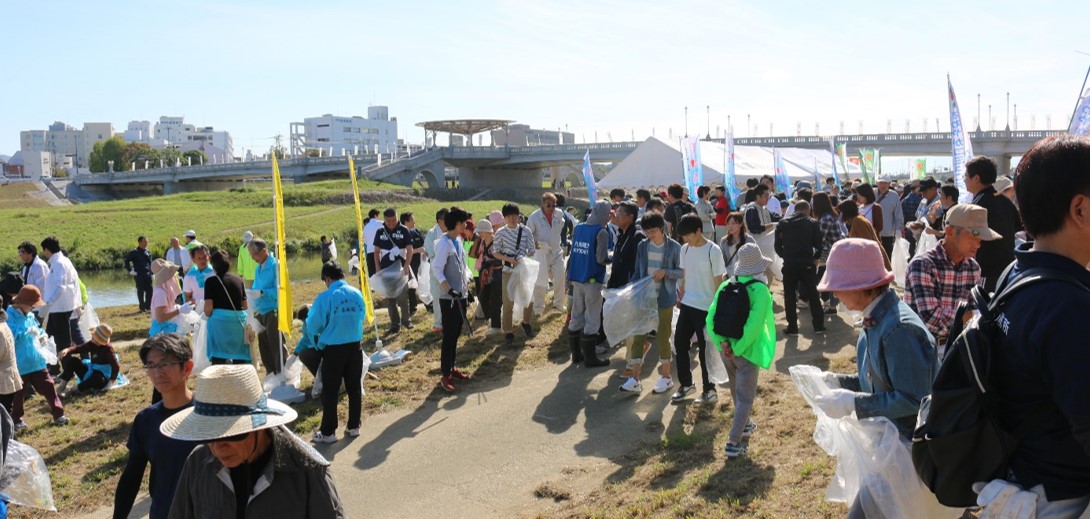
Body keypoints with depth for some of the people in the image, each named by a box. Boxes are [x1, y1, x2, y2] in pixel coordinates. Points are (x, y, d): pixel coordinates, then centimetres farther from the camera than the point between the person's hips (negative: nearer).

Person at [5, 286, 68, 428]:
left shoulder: (30, 315, 9)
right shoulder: (10, 316, -14)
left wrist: (42, 335, 3)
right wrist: (28, 331, -26)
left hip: (36, 362, 6)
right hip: (19, 365, -6)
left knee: (48, 388, 6)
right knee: (17, 394, 10)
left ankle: (58, 414, 12)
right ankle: (16, 420, 25)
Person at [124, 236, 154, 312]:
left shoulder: (148, 252, 12)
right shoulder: (134, 252, -2)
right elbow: (127, 261, -2)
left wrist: (151, 272, 9)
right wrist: (130, 271, -8)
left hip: (148, 275, 4)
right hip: (139, 275, -4)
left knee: (149, 290, 3)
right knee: (140, 291, 1)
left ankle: (148, 306, 14)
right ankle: (142, 307, 8)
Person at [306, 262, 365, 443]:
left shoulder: (325, 297, -16)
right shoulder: (357, 294, -2)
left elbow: (313, 327, -11)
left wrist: (312, 311, 9)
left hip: (333, 350, -4)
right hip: (355, 347, 4)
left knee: (330, 392, 7)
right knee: (354, 388, 14)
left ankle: (328, 432, 14)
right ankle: (354, 426, 23)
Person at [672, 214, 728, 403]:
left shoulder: (713, 251, -15)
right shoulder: (685, 249, 3)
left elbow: (718, 281, -12)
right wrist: (681, 293, 13)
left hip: (706, 308, -6)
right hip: (687, 305, 6)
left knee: (705, 350, 2)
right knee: (680, 343, 10)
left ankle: (709, 390, 17)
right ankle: (686, 383, 27)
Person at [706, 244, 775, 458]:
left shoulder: (725, 286, -3)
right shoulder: (760, 290, -17)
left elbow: (711, 317, -8)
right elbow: (754, 324, -26)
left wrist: (721, 342, -9)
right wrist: (738, 348, -18)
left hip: (726, 349, 5)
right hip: (747, 351, -5)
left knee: (737, 390, 26)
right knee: (745, 397, 5)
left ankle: (743, 424, 46)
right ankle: (733, 443, 1)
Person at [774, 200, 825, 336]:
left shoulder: (782, 223, 7)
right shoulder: (812, 223, 2)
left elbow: (778, 246, 5)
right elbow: (818, 244, -2)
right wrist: (815, 258, 13)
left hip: (789, 264, 1)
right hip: (807, 264, -1)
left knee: (790, 296, 8)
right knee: (813, 295, 10)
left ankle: (792, 327, 8)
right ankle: (819, 325, 14)